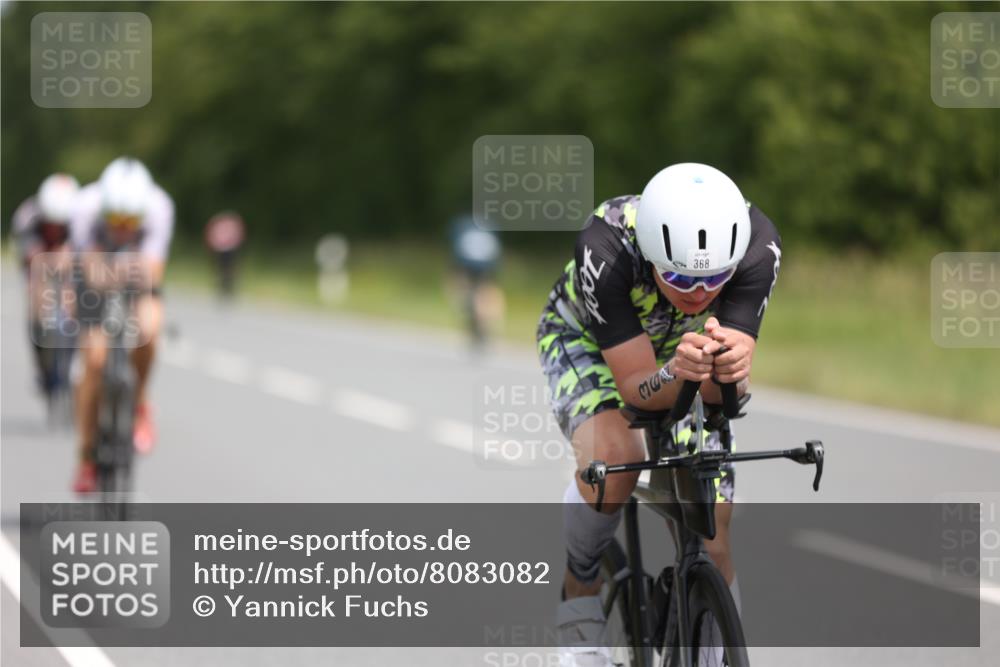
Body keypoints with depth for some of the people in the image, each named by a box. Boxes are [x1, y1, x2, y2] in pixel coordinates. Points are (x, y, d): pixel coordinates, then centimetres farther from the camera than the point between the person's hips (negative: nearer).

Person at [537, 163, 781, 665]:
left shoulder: (758, 244, -34)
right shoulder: (605, 250, -41)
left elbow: (719, 391, -33)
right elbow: (635, 387, -36)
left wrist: (731, 367, -56)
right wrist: (676, 374, -58)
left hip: (685, 346, 3)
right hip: (585, 339, -3)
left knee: (711, 542, -6)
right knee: (612, 457, -33)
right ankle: (579, 607, -10)